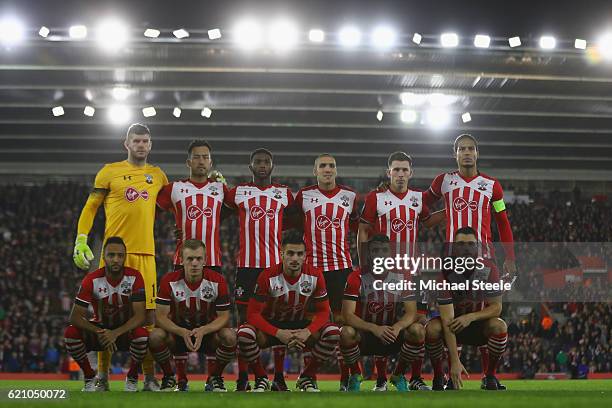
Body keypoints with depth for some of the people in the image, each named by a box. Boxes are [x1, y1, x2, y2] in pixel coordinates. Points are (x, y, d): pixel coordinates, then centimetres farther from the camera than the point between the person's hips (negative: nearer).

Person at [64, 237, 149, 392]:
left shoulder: (134, 277, -17)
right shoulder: (92, 279, -17)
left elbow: (139, 316, -22)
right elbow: (75, 316, -18)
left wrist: (116, 333, -37)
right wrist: (99, 332, -34)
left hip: (126, 330, -1)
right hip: (100, 328, 1)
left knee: (142, 334, -36)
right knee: (71, 333, -28)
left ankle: (132, 379, -7)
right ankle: (90, 378, -4)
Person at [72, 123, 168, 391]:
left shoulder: (158, 176, 15)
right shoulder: (110, 171, 6)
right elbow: (90, 207, 7)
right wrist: (81, 241, -4)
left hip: (145, 252, 2)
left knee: (148, 314, -1)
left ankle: (149, 377, 6)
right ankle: (102, 375, 10)